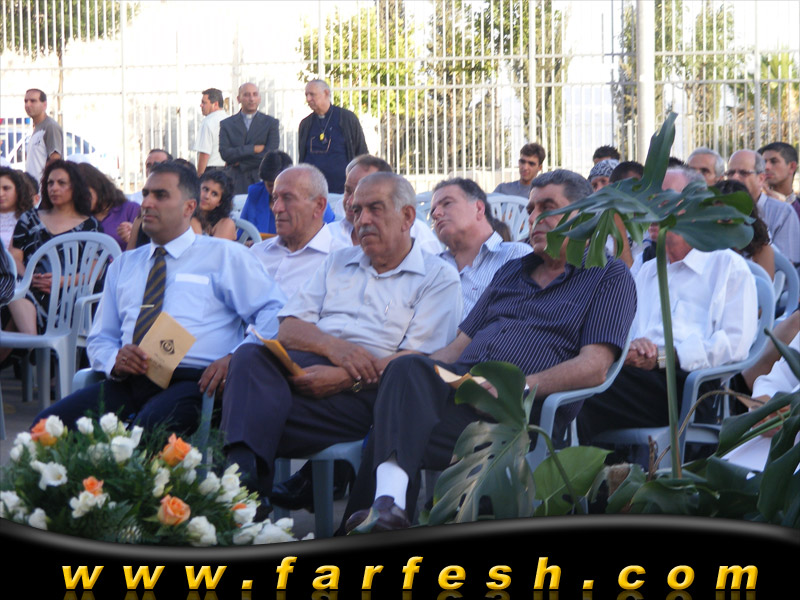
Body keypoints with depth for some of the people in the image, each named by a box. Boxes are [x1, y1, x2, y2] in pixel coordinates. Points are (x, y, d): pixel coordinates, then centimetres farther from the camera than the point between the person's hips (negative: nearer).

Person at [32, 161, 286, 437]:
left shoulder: (225, 256, 12)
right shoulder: (124, 265, 27)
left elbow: (274, 311, 3)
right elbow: (100, 338, 26)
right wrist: (114, 360, 0)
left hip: (191, 380, -5)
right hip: (129, 381, 5)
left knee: (149, 426, -39)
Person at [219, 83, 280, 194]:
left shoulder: (271, 123, 7)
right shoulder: (226, 124, 10)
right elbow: (224, 153, -3)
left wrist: (240, 163, -4)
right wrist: (253, 149, -9)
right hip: (235, 185, 1)